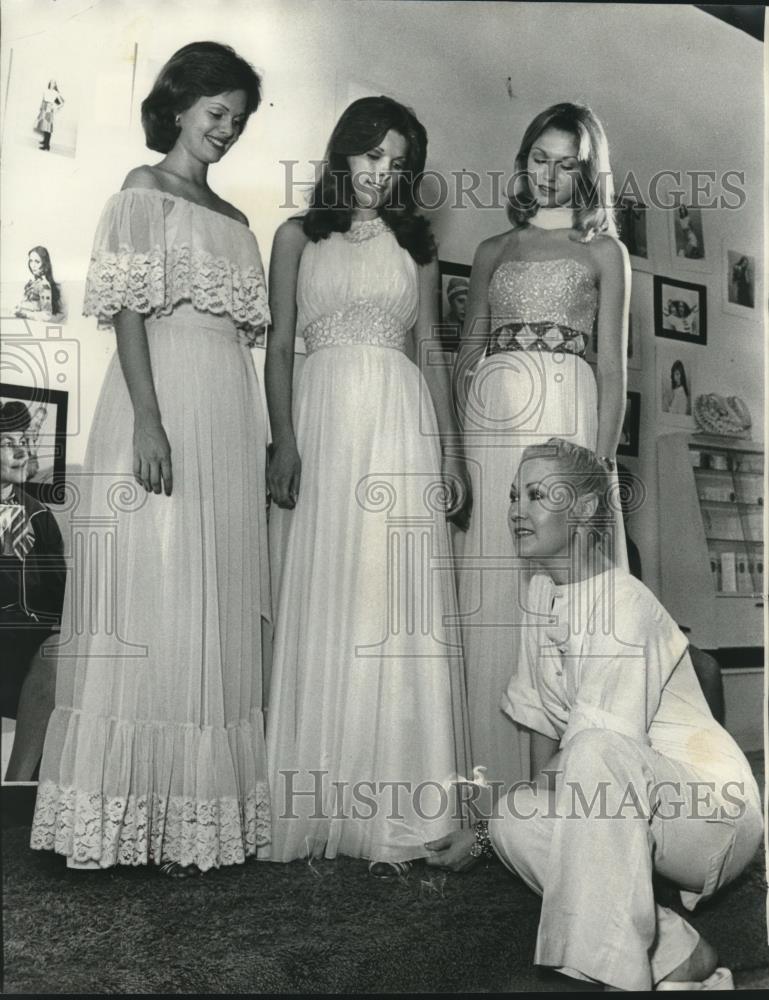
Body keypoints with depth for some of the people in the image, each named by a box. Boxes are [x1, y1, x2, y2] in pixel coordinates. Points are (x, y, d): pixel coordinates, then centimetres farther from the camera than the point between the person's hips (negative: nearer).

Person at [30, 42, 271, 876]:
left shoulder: (232, 219, 22)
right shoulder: (145, 193, 4)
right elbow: (130, 313, -7)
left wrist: (271, 438, 12)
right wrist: (148, 419, -19)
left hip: (229, 416, 7)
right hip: (164, 406, -7)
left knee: (216, 604, 5)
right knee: (153, 596, -6)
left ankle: (198, 804, 12)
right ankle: (143, 811, 1)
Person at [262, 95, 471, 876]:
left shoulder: (416, 246, 19)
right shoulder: (298, 236, 14)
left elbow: (432, 351, 15)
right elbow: (279, 346, 6)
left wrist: (451, 449, 5)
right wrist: (284, 441, -8)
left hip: (402, 425, 1)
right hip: (322, 420, -1)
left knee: (396, 606, -4)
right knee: (318, 608, -3)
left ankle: (392, 814, 0)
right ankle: (313, 807, 5)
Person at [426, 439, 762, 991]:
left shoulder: (623, 606, -23)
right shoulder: (543, 591, 2)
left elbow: (596, 755, -24)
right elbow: (542, 718, 7)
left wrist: (485, 832, -19)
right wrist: (525, 813, -6)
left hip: (713, 806, -8)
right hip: (629, 805, 8)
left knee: (596, 751, -35)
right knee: (515, 822, -18)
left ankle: (617, 971, -26)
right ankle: (679, 955, -6)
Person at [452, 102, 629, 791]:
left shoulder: (603, 251, 13)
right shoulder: (493, 252, 21)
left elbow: (614, 367, 4)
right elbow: (466, 355, 17)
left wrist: (600, 460, -9)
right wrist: (452, 444, 2)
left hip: (565, 417, -2)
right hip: (488, 423, 3)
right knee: (490, 594, -1)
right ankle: (496, 769, 7)